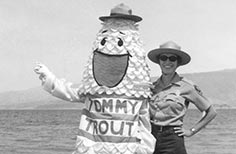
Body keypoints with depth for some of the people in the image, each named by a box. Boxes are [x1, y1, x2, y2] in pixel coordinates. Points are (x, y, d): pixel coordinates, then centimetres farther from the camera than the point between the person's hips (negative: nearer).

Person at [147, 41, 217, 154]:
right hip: (151, 139, 5)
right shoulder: (153, 86, 8)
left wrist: (191, 131, 0)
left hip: (172, 141, -4)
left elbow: (211, 112, 4)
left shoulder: (186, 86, -3)